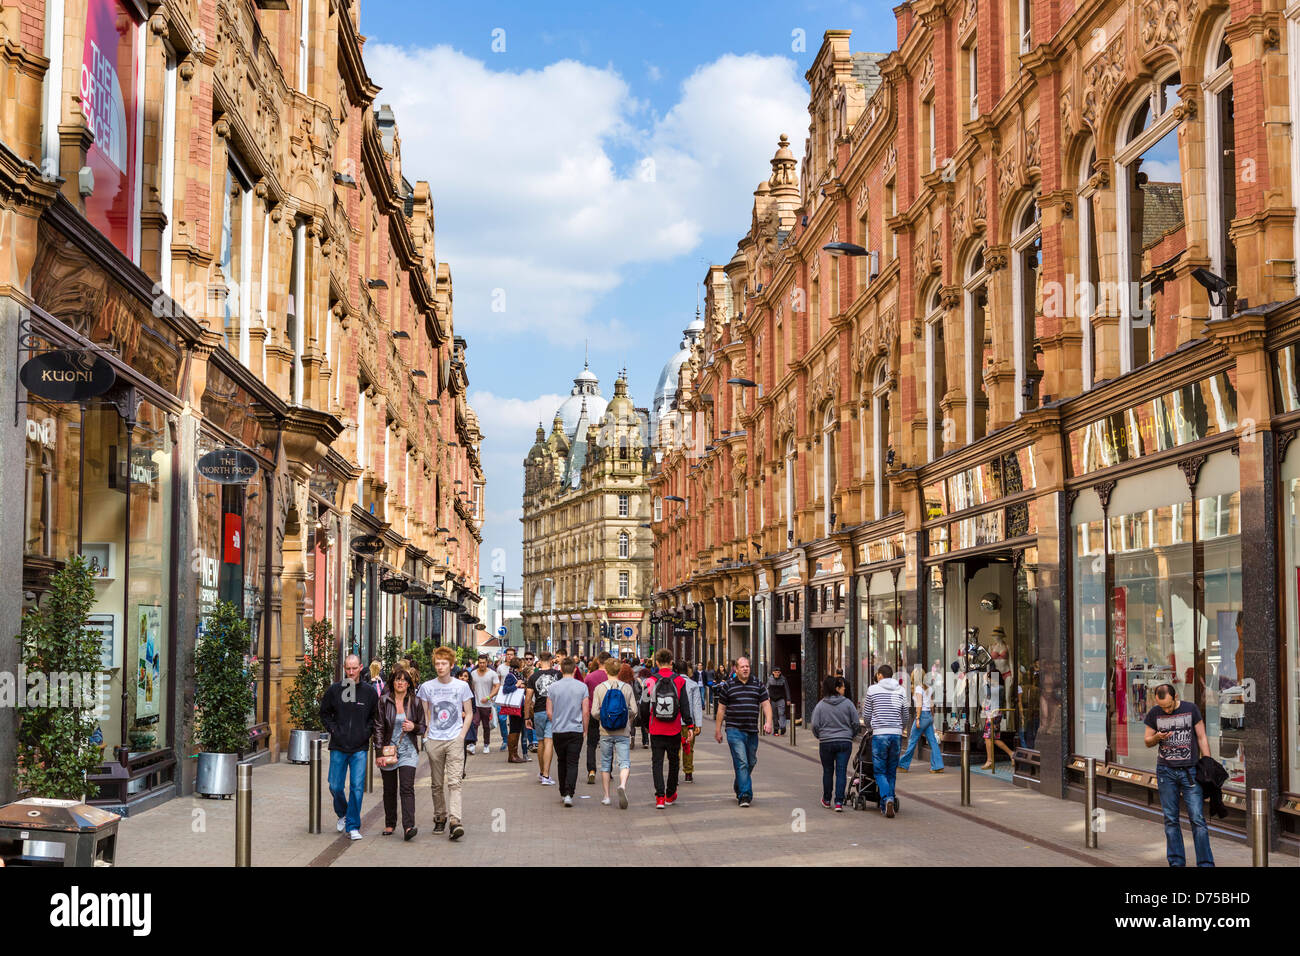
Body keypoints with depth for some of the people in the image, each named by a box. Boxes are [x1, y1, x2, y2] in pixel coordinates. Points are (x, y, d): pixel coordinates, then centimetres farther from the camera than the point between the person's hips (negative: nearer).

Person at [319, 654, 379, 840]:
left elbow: (375, 717, 12)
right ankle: (342, 814, 34)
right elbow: (324, 713, 12)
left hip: (359, 748, -1)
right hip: (338, 747, 1)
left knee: (357, 788, -5)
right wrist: (334, 730, -1)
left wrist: (367, 733, -3)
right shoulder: (334, 690, 1)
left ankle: (353, 826, 3)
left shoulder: (369, 692, 2)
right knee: (335, 786, 5)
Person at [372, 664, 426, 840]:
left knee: (407, 788, -13)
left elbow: (423, 727, 10)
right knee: (389, 790, 9)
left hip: (408, 751, -1)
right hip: (388, 750, 1)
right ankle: (390, 824, 26)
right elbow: (378, 728, -1)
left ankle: (408, 827, -22)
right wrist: (379, 752, -7)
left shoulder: (416, 702, 3)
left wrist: (413, 727, -13)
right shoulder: (384, 701, 0)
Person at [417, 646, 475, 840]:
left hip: (455, 740, -2)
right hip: (434, 741, 2)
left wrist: (462, 736, -4)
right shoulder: (426, 687, 5)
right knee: (437, 784, 9)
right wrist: (426, 735, 0)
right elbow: (423, 714, 13)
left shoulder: (462, 686, 3)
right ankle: (440, 818, 23)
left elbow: (469, 714, 7)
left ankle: (454, 821, -20)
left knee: (454, 782, -13)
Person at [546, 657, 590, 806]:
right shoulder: (582, 687, -4)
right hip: (576, 730, -1)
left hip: (558, 731, 2)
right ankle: (568, 794, -15)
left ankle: (563, 793, 22)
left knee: (561, 762, 15)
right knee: (572, 763, -1)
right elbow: (586, 712, -5)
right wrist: (584, 730, 8)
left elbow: (549, 712, 1)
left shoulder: (552, 688, -1)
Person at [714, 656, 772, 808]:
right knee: (741, 762, -12)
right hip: (734, 730, -4)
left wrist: (768, 722, -9)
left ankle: (738, 787, 36)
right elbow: (721, 709, 7)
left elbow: (766, 704, 7)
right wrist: (718, 730, 7)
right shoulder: (728, 685, 3)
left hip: (752, 731, 4)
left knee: (751, 762, 13)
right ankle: (744, 795, -13)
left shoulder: (758, 684, 9)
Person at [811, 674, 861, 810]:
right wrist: (851, 735, 18)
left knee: (827, 771, 14)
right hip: (845, 742, -1)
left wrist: (820, 736, 16)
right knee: (841, 772, 1)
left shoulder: (820, 705, -1)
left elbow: (815, 725, -3)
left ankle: (826, 800, 26)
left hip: (826, 743, 1)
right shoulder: (847, 703, -2)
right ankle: (839, 802, -6)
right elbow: (856, 723, 1)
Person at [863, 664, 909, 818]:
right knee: (892, 771, 12)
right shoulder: (900, 690, 11)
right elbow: (905, 716, 14)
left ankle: (887, 798, -20)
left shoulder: (872, 690, 1)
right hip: (897, 734, 3)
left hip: (880, 735, -3)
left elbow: (866, 716, 7)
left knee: (880, 771, 1)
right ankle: (889, 802, 11)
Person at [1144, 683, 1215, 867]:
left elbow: (1202, 738, 4)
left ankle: (1205, 863, -4)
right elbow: (1147, 741, 12)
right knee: (1170, 819, 4)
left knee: (1198, 818, -7)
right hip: (1166, 771, 2)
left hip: (1190, 770, -2)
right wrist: (1157, 737, -11)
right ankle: (1176, 862, 11)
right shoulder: (1154, 714, 3)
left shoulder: (1191, 709, -1)